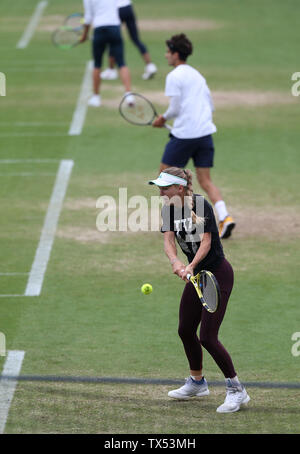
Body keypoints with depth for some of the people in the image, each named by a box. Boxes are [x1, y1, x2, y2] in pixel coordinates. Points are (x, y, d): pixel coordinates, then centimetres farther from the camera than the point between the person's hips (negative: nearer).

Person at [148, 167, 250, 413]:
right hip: (196, 275, 8)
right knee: (186, 330, 15)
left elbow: (206, 241, -23)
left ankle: (237, 390, -1)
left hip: (218, 274, -8)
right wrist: (175, 261, -30)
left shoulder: (200, 205, -19)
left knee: (207, 337, -12)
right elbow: (168, 241, -10)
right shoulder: (169, 209, 1)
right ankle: (197, 383, 36)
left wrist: (191, 266, -38)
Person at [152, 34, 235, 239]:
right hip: (206, 131, 7)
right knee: (205, 181, 5)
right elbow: (210, 105, 20)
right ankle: (225, 217, -13)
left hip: (184, 135, -7)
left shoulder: (174, 77, -8)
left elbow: (175, 108, -13)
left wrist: (164, 118, 7)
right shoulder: (197, 74, 17)